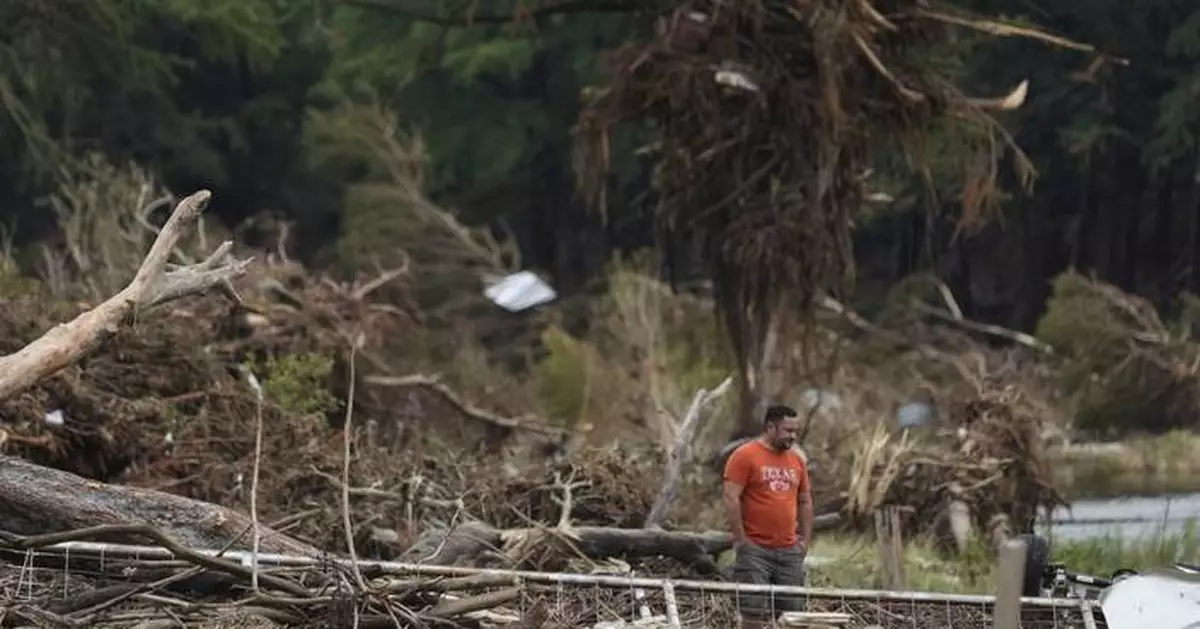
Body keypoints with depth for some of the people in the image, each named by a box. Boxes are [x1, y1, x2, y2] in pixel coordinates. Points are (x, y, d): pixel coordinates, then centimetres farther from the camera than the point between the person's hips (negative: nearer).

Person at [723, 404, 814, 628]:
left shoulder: (796, 460, 13)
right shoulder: (745, 456, -6)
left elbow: (805, 502, 21)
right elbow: (731, 500, -11)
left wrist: (805, 540, 12)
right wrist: (741, 540, -13)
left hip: (790, 551, 6)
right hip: (755, 550, -6)